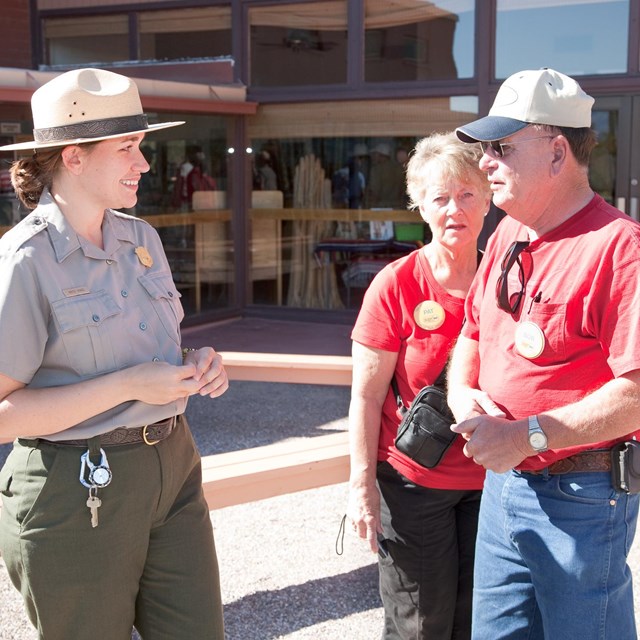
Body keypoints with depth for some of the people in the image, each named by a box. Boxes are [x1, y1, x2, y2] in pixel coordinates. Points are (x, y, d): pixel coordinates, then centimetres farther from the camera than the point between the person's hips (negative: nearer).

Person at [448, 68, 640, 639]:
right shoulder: (505, 239, 8)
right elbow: (473, 333, 20)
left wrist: (527, 435, -25)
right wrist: (462, 394, -1)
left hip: (581, 499, -8)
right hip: (503, 481, 8)